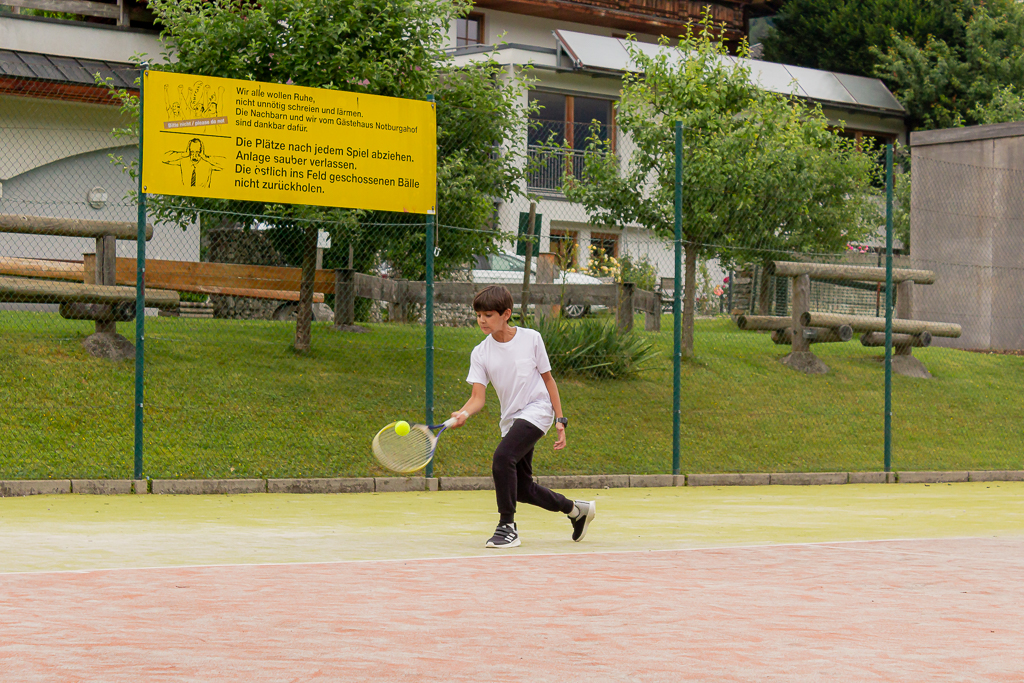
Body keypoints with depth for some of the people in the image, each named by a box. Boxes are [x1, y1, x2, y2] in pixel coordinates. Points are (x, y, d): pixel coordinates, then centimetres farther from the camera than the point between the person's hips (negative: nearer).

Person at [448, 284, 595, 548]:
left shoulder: (531, 338, -6)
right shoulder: (480, 353, 0)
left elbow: (548, 380, 3)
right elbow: (478, 397, -7)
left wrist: (560, 420, 0)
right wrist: (464, 413, -30)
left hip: (536, 410, -5)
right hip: (511, 418, 5)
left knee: (502, 457, -28)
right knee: (522, 489, 7)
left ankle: (507, 526, -19)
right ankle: (576, 510, 31)